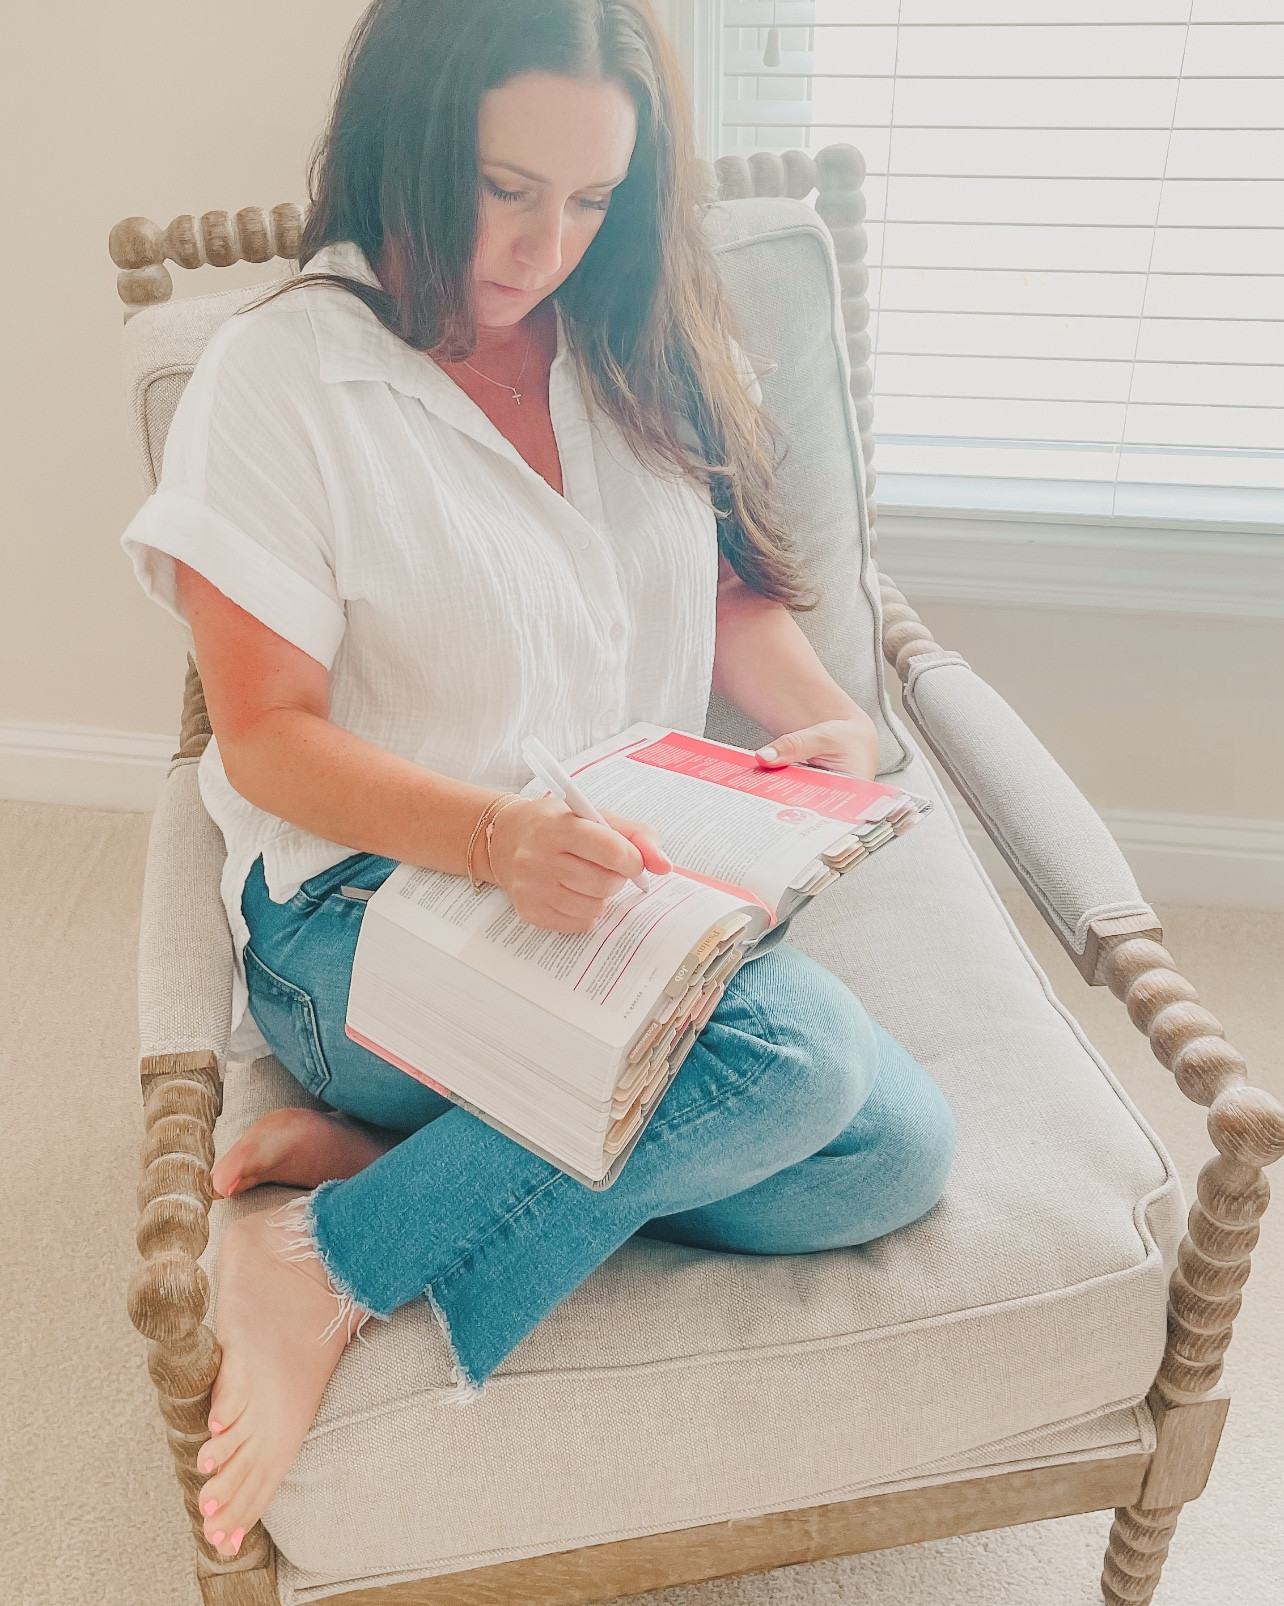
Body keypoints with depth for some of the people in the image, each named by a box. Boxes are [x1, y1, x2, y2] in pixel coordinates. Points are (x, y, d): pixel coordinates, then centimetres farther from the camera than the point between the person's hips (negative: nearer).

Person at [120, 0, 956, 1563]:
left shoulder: (634, 341, 10)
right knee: (797, 1046, -30)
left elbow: (730, 590, 16)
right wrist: (499, 834, -27)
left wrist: (830, 720, -6)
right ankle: (329, 1267, -14)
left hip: (629, 886, 6)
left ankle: (397, 1151, -10)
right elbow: (268, 739, -9)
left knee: (895, 1154, -16)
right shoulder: (280, 374, -6)